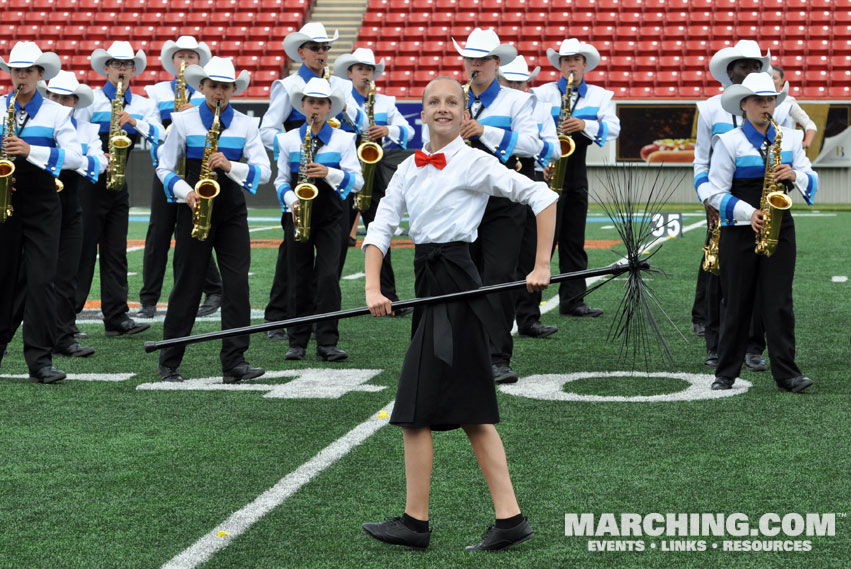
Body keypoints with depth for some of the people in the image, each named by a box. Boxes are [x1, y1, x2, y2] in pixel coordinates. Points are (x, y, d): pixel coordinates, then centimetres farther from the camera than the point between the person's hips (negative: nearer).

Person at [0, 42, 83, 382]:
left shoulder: (57, 113, 3)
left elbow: (75, 157, -9)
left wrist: (31, 151, -20)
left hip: (41, 204, -2)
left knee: (40, 280, -7)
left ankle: (40, 361, -7)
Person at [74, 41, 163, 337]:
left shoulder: (143, 105, 11)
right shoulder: (91, 99, -1)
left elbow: (160, 136, -4)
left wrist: (135, 122, -20)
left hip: (119, 183, 4)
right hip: (90, 181, -4)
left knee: (115, 252, 4)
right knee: (82, 248, -5)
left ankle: (117, 318, 4)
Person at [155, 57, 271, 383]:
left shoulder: (245, 125, 6)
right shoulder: (184, 121, 3)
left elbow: (264, 172, -2)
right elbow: (164, 168, 4)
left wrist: (231, 166, -19)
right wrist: (186, 192, -13)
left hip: (232, 212, 2)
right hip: (195, 209, -2)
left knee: (237, 285, -7)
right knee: (187, 285, 0)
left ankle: (234, 362, -5)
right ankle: (169, 363, 10)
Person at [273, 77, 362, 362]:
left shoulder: (343, 139, 5)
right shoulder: (288, 140, 10)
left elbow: (356, 180, -3)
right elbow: (281, 180, 10)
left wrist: (329, 173, -19)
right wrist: (290, 200, -11)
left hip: (330, 216, -2)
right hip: (298, 214, 2)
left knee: (327, 276, -12)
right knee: (300, 279, 3)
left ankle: (327, 343, -10)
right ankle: (298, 341, 11)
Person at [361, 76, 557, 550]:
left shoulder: (475, 163, -7)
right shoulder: (409, 169, 12)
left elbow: (542, 196, -10)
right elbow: (380, 229, 7)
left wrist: (542, 267, -13)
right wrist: (373, 288, -8)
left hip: (456, 280, -8)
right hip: (429, 280, 8)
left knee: (417, 409, -5)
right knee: (471, 412, 8)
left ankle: (416, 522, 6)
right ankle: (510, 519, 11)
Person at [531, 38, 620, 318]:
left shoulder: (599, 95, 12)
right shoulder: (542, 93, 3)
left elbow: (613, 128, -1)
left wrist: (584, 125, -17)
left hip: (576, 173, 4)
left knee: (574, 239, 6)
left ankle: (572, 301, 10)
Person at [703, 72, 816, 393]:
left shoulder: (790, 138, 9)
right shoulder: (729, 142, -1)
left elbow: (812, 182, 8)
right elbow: (716, 193, -5)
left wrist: (795, 175, -14)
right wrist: (748, 212, -18)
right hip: (739, 232, -2)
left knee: (779, 303, -3)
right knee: (736, 303, 3)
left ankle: (786, 374, -2)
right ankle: (726, 374, 12)